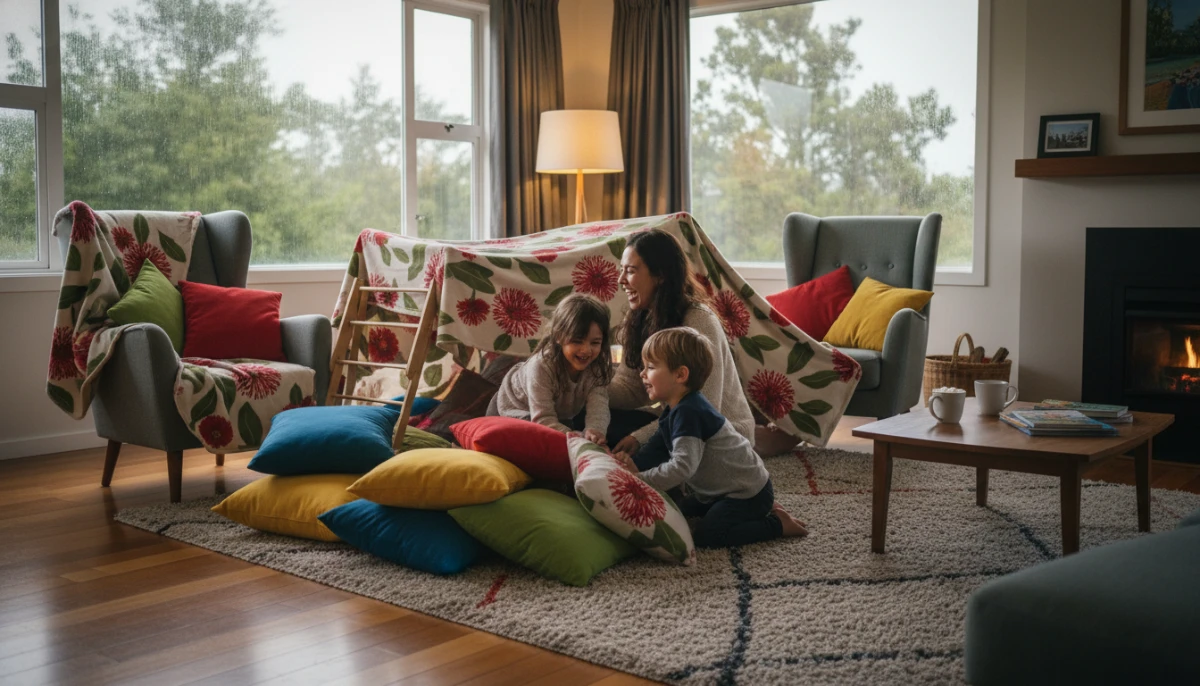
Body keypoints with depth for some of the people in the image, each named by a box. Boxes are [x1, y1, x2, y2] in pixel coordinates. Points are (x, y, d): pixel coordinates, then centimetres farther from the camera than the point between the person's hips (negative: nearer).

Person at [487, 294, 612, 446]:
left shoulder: (597, 367, -24)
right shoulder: (541, 366, -38)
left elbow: (598, 405, -36)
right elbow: (543, 419, -40)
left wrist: (594, 431, -60)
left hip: (563, 413, 5)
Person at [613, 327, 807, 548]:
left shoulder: (688, 413, -28)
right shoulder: (678, 409, 6)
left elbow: (683, 466, -36)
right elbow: (656, 449, 8)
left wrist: (639, 480, -31)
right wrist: (635, 465, -11)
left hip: (749, 492, -11)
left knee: (705, 536, -20)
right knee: (680, 515, 19)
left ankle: (777, 524, -4)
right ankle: (759, 511, 21)